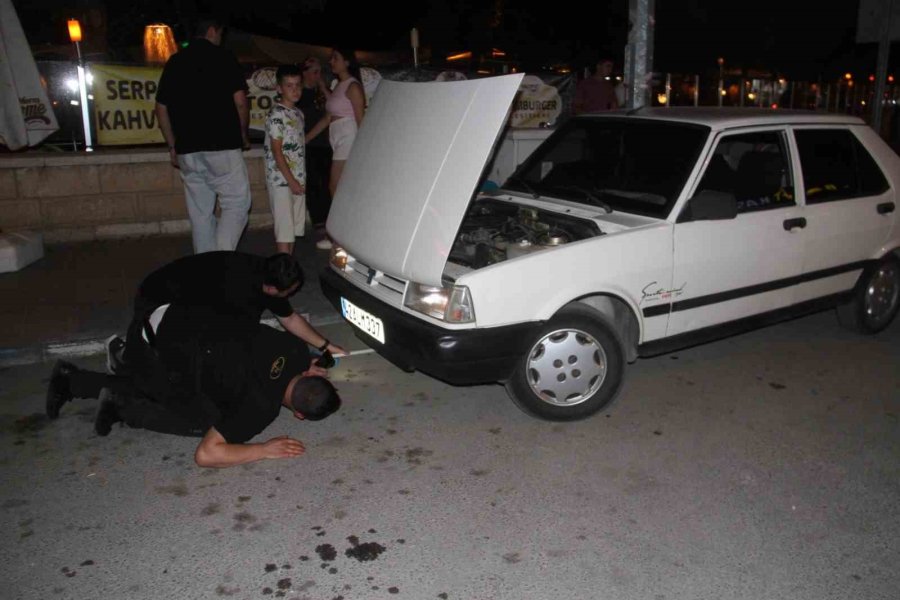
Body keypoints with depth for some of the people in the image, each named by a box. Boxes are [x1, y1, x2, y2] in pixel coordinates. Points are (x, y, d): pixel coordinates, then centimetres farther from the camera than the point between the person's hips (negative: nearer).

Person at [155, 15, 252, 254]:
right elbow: (240, 101, -6)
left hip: (187, 150, 5)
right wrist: (244, 134, 9)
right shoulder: (223, 57, 0)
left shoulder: (174, 62, 14)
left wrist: (173, 146, 20)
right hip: (222, 146, -5)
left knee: (200, 211, 11)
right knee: (237, 203, -1)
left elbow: (161, 108, 14)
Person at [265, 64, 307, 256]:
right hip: (281, 180, -8)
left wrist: (300, 179, 12)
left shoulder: (298, 113, 13)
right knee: (284, 228, -4)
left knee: (294, 226, 11)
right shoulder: (276, 114, -11)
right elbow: (276, 151, -15)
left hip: (297, 180, 8)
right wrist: (291, 181, -16)